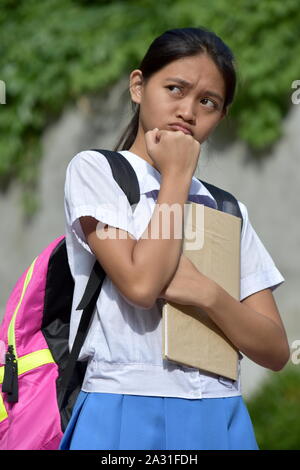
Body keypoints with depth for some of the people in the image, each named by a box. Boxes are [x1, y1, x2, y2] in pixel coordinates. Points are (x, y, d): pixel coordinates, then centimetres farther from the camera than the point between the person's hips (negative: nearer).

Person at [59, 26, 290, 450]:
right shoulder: (95, 170, 2)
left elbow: (276, 351, 5)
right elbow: (141, 284, -15)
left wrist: (208, 293, -12)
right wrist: (176, 177, -5)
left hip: (219, 418, 4)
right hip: (126, 413, -4)